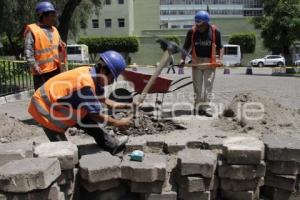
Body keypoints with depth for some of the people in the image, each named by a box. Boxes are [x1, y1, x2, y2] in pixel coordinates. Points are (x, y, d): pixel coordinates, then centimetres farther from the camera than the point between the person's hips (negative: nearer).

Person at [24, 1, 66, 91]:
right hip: (41, 72, -7)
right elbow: (28, 51, -12)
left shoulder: (54, 30, 15)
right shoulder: (32, 30, -6)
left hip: (56, 69, 7)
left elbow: (59, 49, 22)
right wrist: (34, 66, -20)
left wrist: (62, 48, 1)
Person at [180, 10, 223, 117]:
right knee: (197, 85, 6)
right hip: (196, 61, 2)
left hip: (210, 61, -1)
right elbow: (186, 47, 5)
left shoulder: (215, 31, -4)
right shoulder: (192, 31, -2)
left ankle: (207, 107, 3)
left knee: (208, 85, -1)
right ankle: (198, 106, 15)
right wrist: (182, 58, -8)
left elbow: (220, 47, 5)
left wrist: (220, 58, -8)